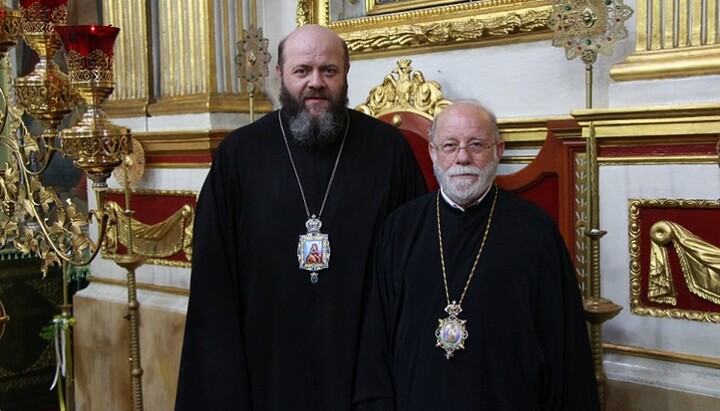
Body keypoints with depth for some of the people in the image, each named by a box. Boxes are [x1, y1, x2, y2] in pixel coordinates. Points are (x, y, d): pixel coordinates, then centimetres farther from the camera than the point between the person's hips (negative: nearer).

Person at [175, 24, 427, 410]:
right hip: (267, 362, 0)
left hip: (364, 361, 0)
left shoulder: (389, 149, -2)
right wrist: (222, 377, -3)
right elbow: (213, 272, 0)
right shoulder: (239, 154, -2)